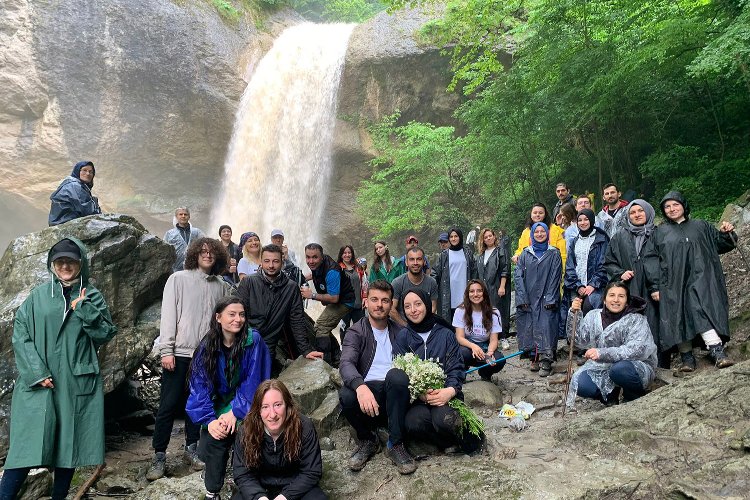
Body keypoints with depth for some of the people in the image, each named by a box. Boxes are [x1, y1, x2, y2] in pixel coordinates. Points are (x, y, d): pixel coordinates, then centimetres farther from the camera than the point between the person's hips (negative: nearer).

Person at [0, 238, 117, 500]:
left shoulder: (92, 296, 6)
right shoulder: (38, 295, 6)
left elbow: (105, 334, -1)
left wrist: (84, 309, -13)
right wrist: (36, 373, -9)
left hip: (78, 383, 1)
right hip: (38, 383, 0)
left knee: (69, 443, 6)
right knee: (27, 444, -5)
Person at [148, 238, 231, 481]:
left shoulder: (222, 287, 5)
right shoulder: (178, 279, -1)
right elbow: (168, 315, -5)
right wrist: (166, 350, -10)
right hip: (179, 353, -2)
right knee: (168, 406, 2)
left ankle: (191, 450, 26)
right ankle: (159, 456, 13)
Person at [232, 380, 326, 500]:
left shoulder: (304, 427, -20)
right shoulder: (246, 431, -17)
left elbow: (311, 472, -14)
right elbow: (243, 475, -11)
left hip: (295, 486, -1)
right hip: (260, 487, 1)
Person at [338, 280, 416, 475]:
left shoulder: (399, 331, 15)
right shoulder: (356, 332, 5)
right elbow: (346, 364, -14)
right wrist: (360, 387, -36)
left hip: (395, 393, 1)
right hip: (367, 392, -1)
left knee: (396, 375, -32)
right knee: (346, 395, -33)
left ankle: (396, 444, -20)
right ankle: (368, 440, -2)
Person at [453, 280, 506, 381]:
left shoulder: (493, 313, -2)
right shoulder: (461, 311, -5)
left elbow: (493, 340, -6)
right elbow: (460, 337, -12)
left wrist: (489, 353, -30)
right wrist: (473, 346, -34)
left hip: (485, 348, 2)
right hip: (467, 346, -1)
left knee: (499, 360, -30)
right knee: (463, 353, -37)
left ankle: (485, 374, 7)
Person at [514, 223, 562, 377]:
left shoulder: (554, 253, 6)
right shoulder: (525, 254, 10)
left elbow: (555, 277, 0)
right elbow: (518, 276, 4)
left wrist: (550, 299, -9)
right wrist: (522, 299, -5)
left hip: (546, 299, -2)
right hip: (528, 299, 2)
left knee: (545, 328, -9)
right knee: (529, 328, 2)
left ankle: (545, 361, -9)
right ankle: (534, 358, 11)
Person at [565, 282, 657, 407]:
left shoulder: (636, 320, -10)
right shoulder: (594, 316, 4)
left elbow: (637, 349, -25)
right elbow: (580, 339, 0)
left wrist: (602, 353, -36)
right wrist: (574, 314, -15)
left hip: (637, 368, -3)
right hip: (602, 368, 4)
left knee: (619, 369, -36)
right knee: (581, 386, -22)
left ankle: (635, 393, -3)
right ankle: (610, 393, 9)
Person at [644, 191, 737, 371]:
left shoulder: (700, 226, 18)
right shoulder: (659, 233, 14)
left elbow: (720, 244, 20)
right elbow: (651, 259, 7)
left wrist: (726, 234, -4)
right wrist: (654, 286, -3)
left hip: (698, 280, -1)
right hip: (672, 284, 1)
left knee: (701, 312, -19)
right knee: (678, 318, -4)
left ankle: (716, 350, -24)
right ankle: (686, 356, 2)